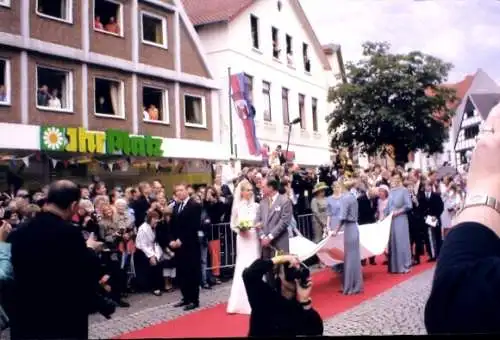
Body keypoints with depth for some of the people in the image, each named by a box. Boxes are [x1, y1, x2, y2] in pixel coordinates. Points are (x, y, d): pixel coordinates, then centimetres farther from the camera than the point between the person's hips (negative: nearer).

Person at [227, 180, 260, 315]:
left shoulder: (256, 206, 4)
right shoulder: (237, 207, 1)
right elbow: (232, 225, 6)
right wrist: (239, 229, -13)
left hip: (254, 239, 1)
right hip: (242, 239, -1)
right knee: (242, 268, -2)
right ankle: (240, 302, 6)